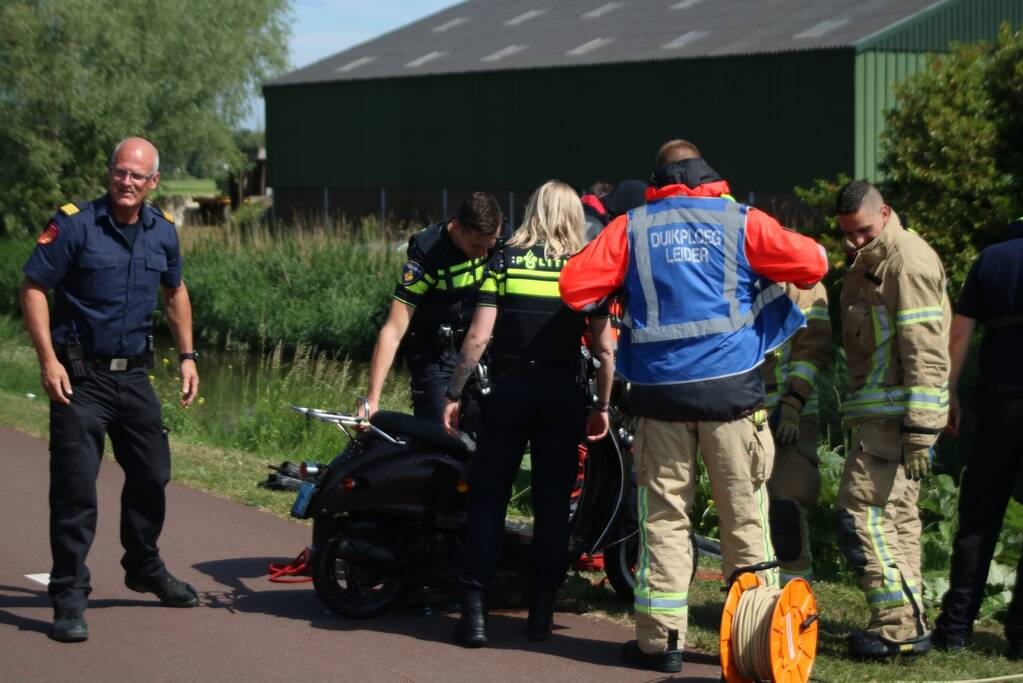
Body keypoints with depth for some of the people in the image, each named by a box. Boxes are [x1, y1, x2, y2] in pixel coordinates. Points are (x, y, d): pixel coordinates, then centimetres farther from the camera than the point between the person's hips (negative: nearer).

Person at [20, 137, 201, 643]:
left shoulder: (163, 232, 6)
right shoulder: (74, 224, -11)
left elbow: (175, 291, 22)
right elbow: (33, 287, -11)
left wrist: (187, 356, 17)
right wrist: (48, 359, -18)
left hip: (134, 374, 6)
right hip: (80, 375, -6)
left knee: (151, 476, 15)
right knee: (75, 486, -8)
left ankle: (145, 568, 36)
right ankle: (69, 596, -2)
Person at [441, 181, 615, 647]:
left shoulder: (505, 262, 1)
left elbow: (478, 337, -6)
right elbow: (604, 349, 0)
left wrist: (454, 394, 1)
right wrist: (602, 406, 10)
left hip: (508, 391, -1)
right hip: (563, 395, 1)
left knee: (487, 499, 5)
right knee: (552, 503, 8)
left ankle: (474, 611, 0)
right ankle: (541, 611, 10)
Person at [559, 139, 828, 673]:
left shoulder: (631, 228, 5)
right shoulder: (741, 222, 3)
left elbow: (573, 287, -1)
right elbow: (813, 263, -1)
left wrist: (614, 299, 19)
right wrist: (772, 271, 19)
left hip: (660, 389, 1)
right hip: (732, 386, -1)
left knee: (664, 515, 6)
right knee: (745, 512, 6)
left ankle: (660, 639, 6)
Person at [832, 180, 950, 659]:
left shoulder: (908, 261, -14)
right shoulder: (869, 261, 17)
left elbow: (925, 351, -19)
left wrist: (920, 430, -23)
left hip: (896, 414, -10)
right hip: (882, 414, 10)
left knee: (860, 513, -11)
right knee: (897, 514, 12)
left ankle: (899, 626, -9)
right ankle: (907, 625, 18)